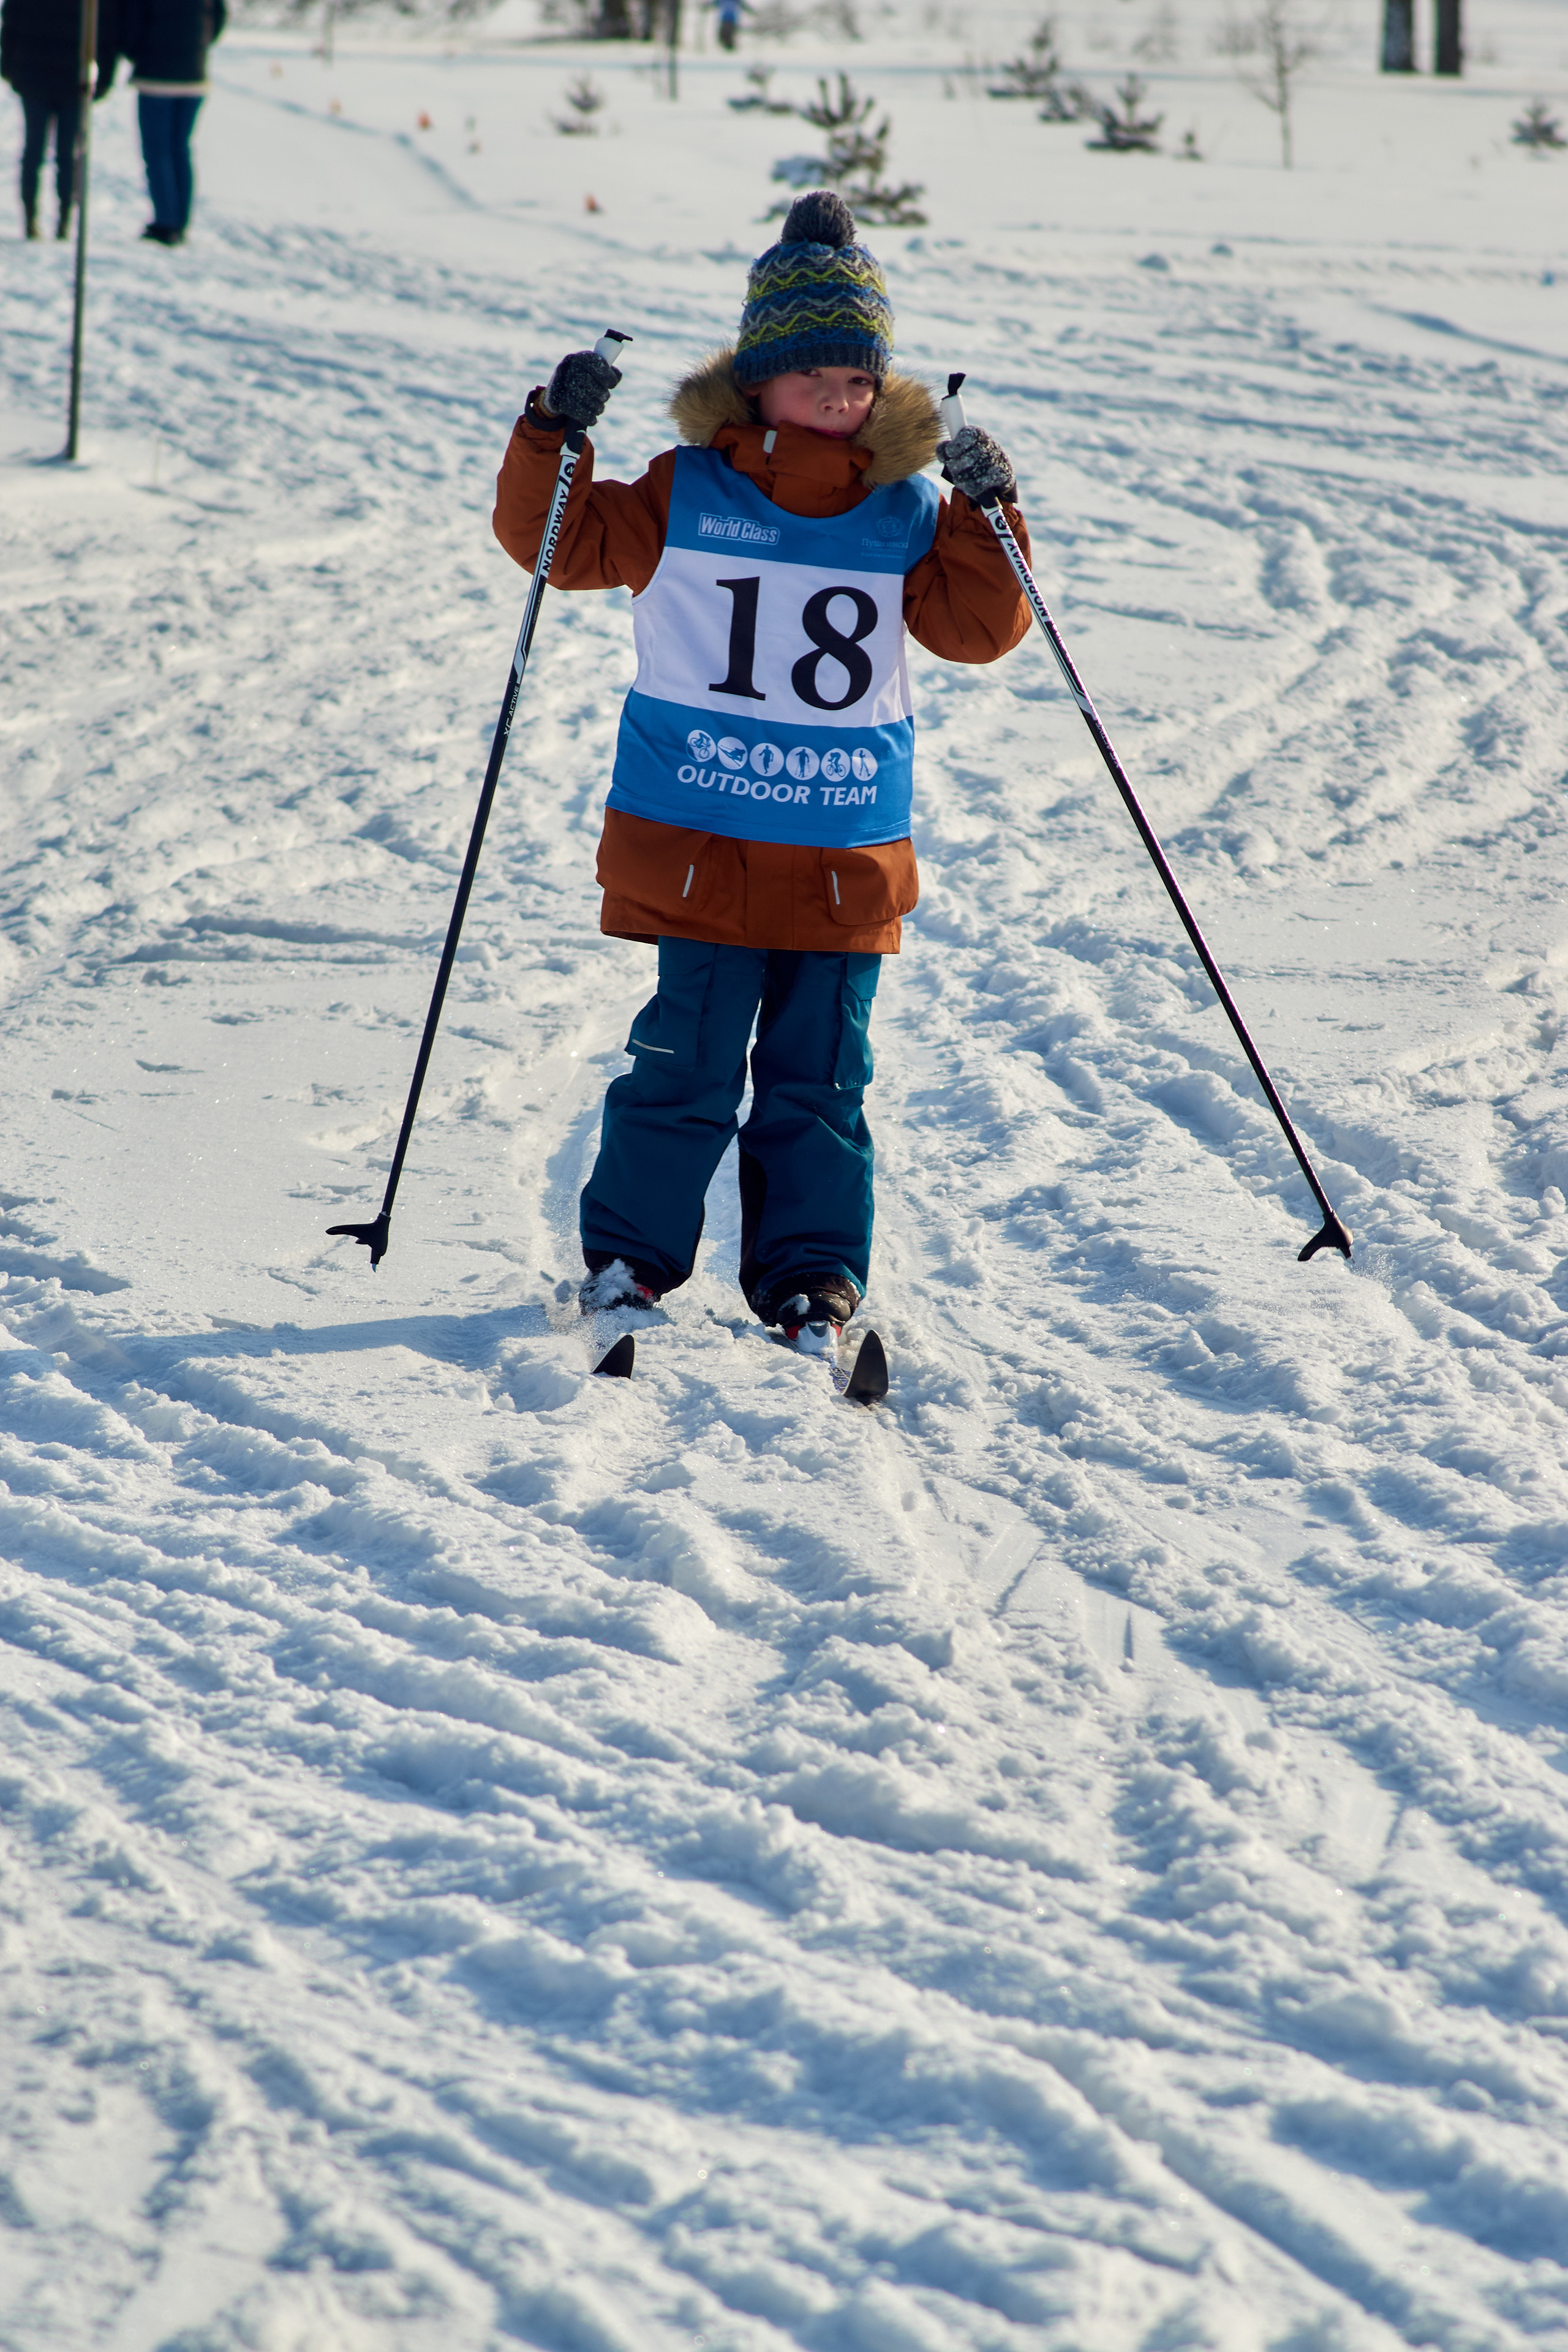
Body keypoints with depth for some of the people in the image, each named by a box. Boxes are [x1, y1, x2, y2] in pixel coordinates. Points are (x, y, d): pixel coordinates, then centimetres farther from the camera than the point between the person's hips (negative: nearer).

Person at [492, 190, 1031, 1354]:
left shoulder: (906, 509, 6)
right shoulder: (685, 494, 0)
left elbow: (977, 627, 3)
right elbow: (561, 542, 1)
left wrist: (986, 514, -11)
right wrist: (556, 438, -14)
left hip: (849, 856, 2)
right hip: (699, 848, -2)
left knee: (819, 1080, 7)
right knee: (686, 1063, -1)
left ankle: (811, 1274, 16)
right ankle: (629, 1254, 13)